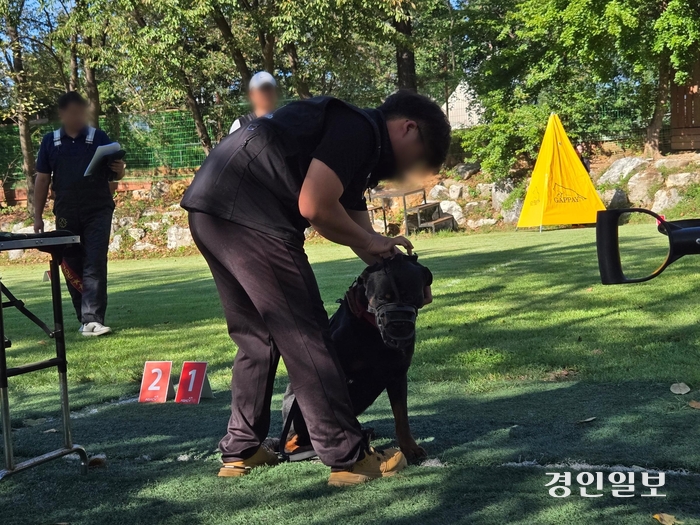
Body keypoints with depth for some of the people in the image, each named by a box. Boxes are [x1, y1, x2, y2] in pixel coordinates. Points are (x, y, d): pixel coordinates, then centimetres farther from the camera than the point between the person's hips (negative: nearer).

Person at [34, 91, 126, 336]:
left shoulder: (99, 137, 3)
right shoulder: (50, 141, 7)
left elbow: (114, 174, 6)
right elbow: (42, 180, 9)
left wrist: (119, 170, -19)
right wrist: (38, 216, 5)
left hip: (98, 212, -2)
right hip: (66, 214, 2)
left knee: (95, 265, -10)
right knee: (72, 268, 7)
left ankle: (92, 320, -14)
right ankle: (85, 318, 20)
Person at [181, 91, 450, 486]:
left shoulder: (360, 152, 25)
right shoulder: (359, 129, -6)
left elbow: (353, 214, 30)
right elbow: (314, 206, -15)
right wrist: (369, 241, 1)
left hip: (210, 210, 10)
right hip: (246, 215, -10)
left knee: (256, 335, 19)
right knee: (305, 336, -3)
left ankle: (240, 451, 27)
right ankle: (349, 458, 3)